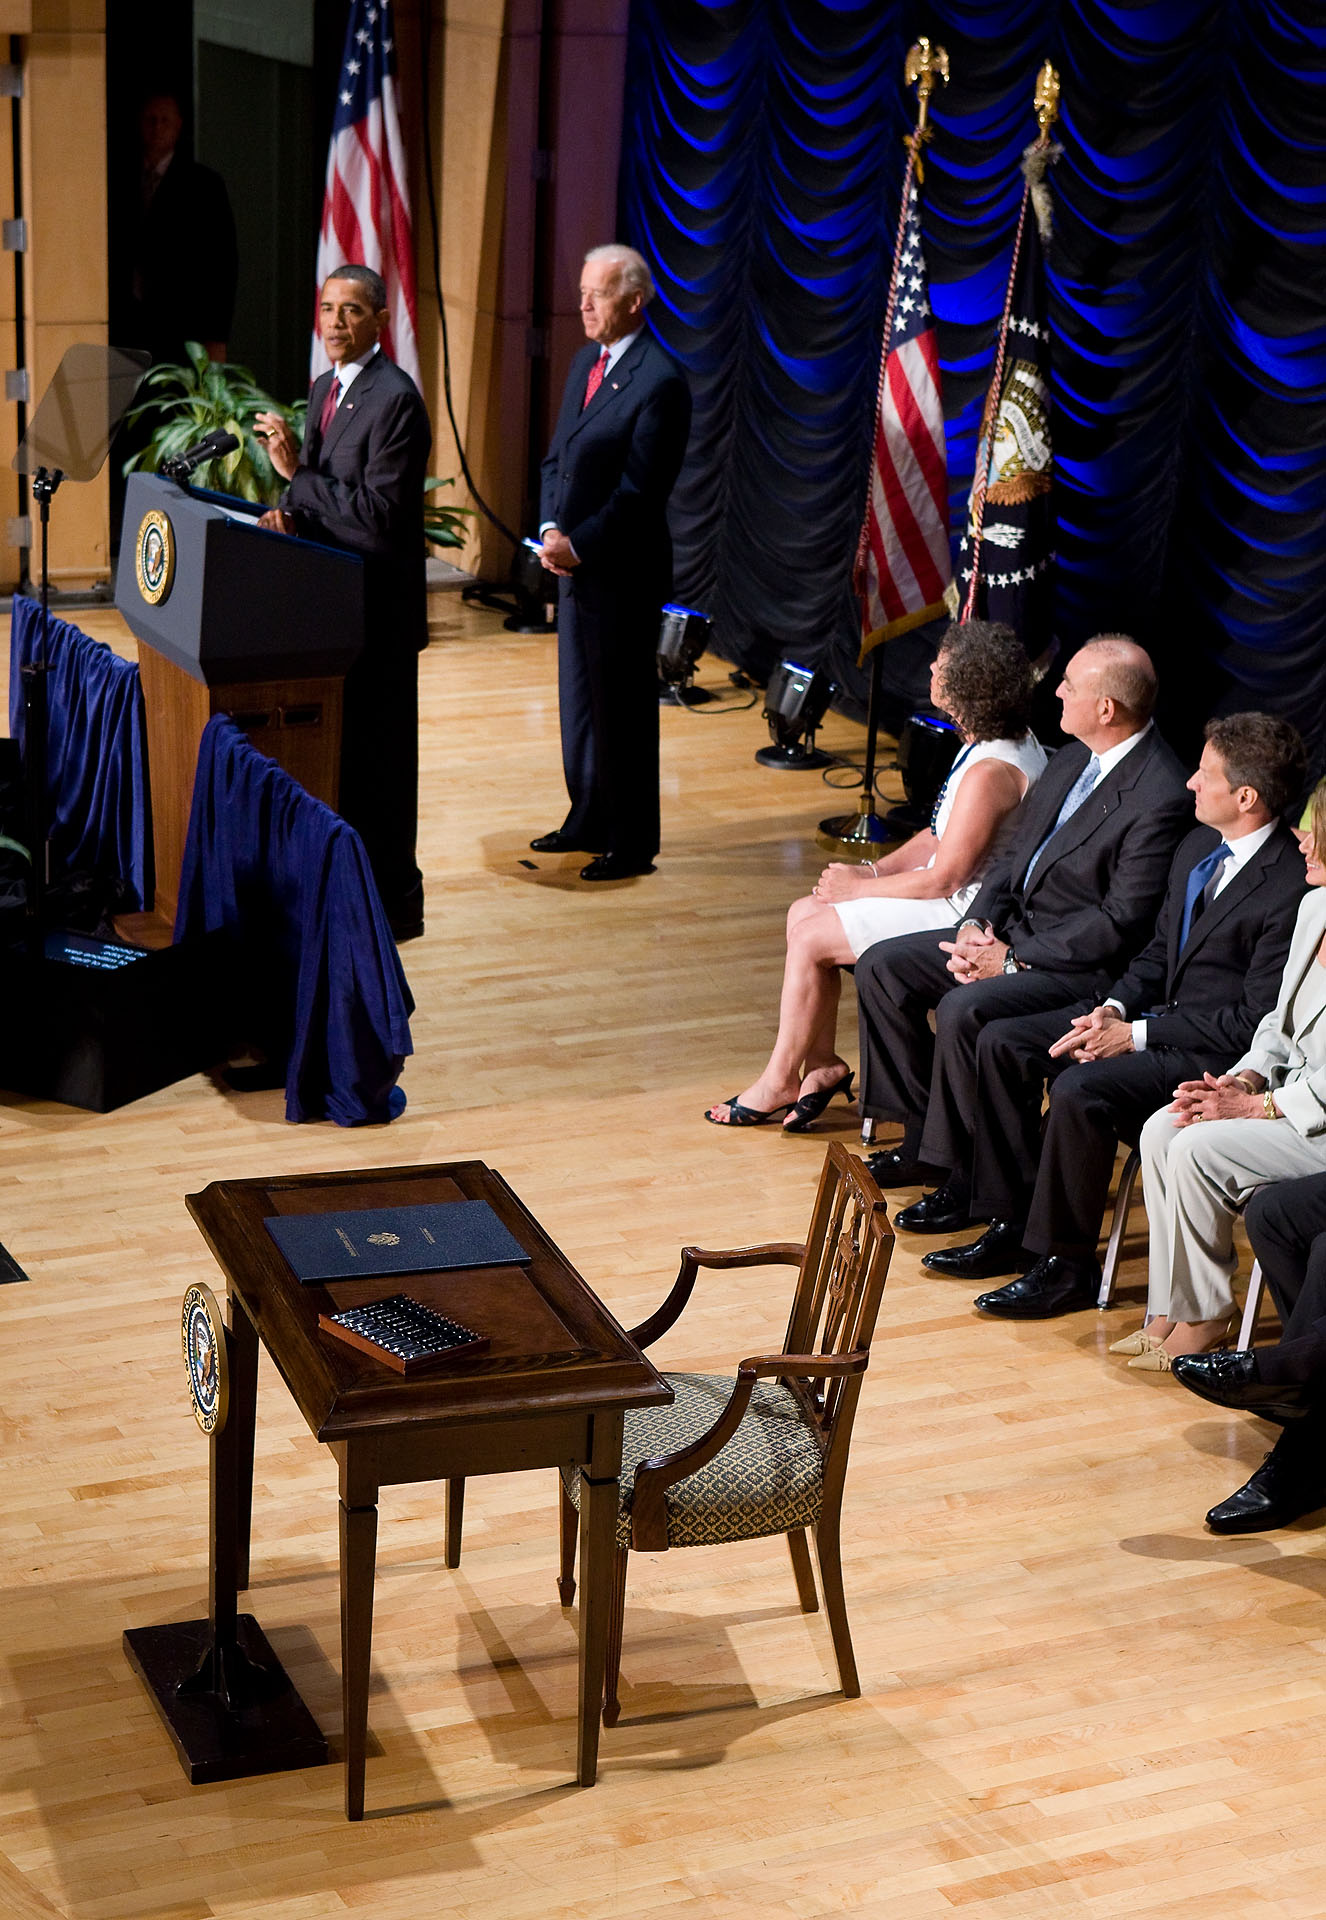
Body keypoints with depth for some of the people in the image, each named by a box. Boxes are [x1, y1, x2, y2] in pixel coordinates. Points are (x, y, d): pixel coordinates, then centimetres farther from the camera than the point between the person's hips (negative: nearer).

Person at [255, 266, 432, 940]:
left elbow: (378, 517, -22)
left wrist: (296, 474, -21)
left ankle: (394, 901, 8)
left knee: (378, 757, -2)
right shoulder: (324, 388, 13)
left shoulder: (395, 399, -17)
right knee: (336, 749, 16)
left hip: (377, 608, -9)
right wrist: (292, 512, -2)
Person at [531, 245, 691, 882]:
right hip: (574, 565, 9)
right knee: (579, 698, 16)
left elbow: (639, 492, -19)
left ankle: (631, 843, 11)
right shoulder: (585, 363, 12)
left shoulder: (660, 382, -17)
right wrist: (551, 530, -2)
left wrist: (578, 546, -17)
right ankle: (587, 822, 30)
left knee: (622, 708, 0)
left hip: (623, 573, -9)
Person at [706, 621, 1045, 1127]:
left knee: (810, 938, -9)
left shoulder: (990, 773, -27)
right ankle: (821, 1062, 11)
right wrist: (876, 869, 3)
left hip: (963, 912, -10)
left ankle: (779, 1081, 6)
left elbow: (944, 877, -23)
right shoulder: (1003, 743, 5)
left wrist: (860, 886, -10)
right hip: (955, 891, 10)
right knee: (803, 914, 7)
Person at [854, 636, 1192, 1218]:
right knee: (882, 967, 2)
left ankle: (970, 1175, -11)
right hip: (1011, 929, 10)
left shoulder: (1161, 795, -21)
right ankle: (923, 1133, 10)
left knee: (964, 1011, -30)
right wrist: (976, 925, -2)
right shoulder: (1071, 760, 8)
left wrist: (1014, 959, -19)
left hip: (1085, 966, -10)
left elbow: (1119, 924, -22)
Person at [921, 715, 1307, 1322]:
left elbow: (1256, 1022, -21)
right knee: (1002, 1042, 0)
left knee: (1081, 1088, -30)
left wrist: (1135, 1035, -20)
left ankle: (1066, 1262, -12)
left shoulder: (1292, 888, -21)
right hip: (1158, 1013, 10)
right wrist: (1115, 1008, -2)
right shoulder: (1198, 846, 8)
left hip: (1217, 1053, -10)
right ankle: (1012, 1226, 5)